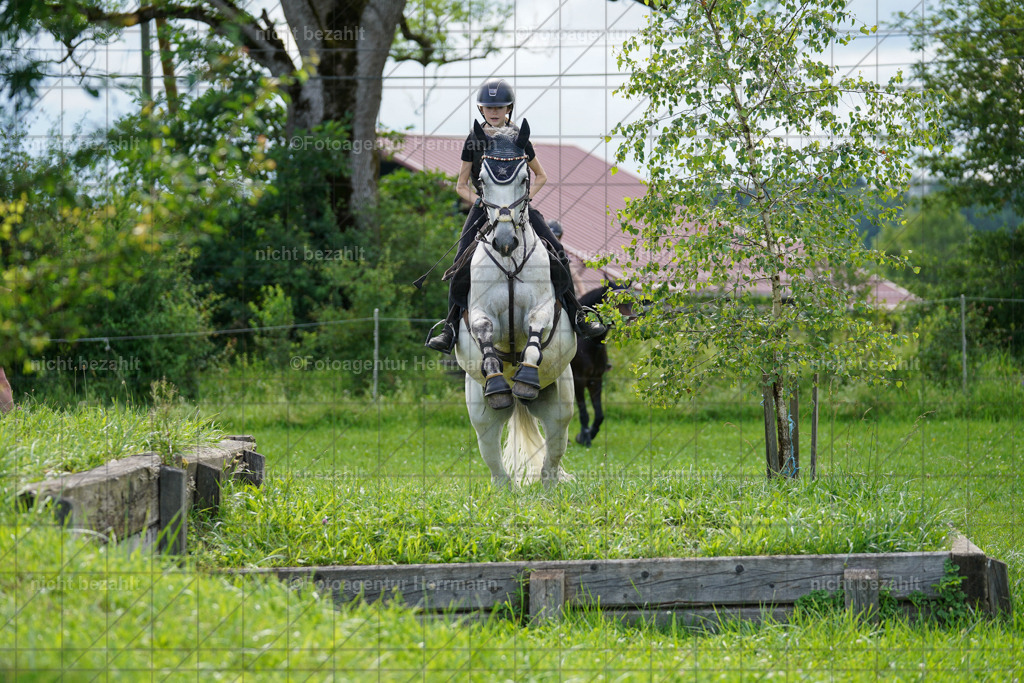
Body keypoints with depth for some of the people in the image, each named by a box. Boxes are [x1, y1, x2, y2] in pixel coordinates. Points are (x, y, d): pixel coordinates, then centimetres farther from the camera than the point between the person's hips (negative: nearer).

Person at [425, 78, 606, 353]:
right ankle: (451, 328, -14)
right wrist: (479, 201, -9)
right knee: (463, 263, -19)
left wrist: (526, 197, -2)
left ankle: (576, 317, -7)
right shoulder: (474, 141, 4)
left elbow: (541, 176, 16)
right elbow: (461, 185, 10)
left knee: (556, 253, -16)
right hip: (484, 208, 0)